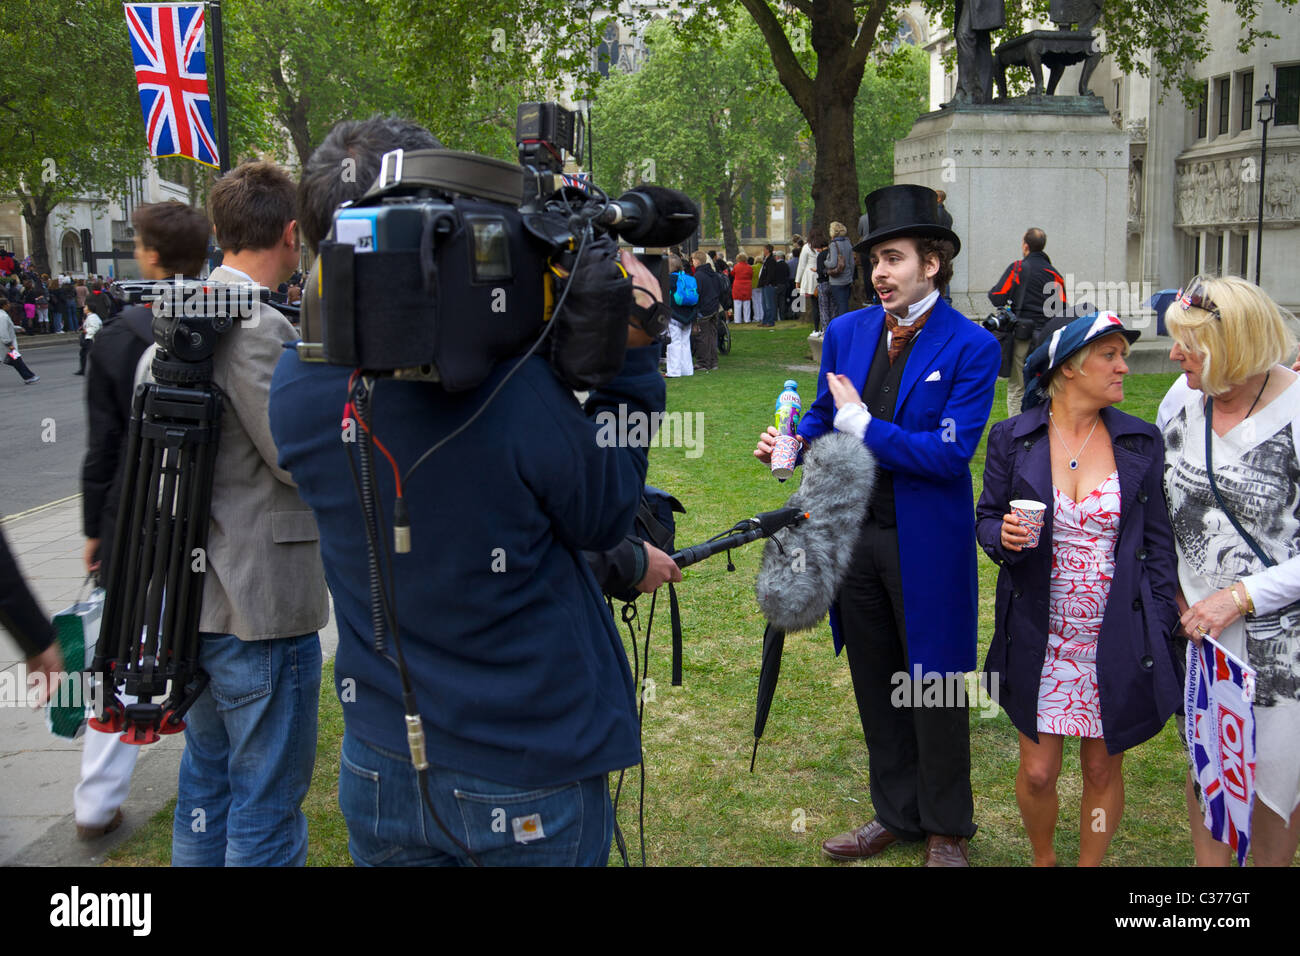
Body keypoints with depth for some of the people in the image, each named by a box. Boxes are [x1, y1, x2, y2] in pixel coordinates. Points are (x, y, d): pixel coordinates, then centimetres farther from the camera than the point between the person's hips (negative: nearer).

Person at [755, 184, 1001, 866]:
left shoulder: (971, 347, -12)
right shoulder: (846, 333, 5)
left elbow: (950, 452, -20)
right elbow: (824, 417, 13)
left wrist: (861, 423, -19)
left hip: (926, 546, -5)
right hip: (853, 534, 5)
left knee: (934, 687, 9)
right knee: (874, 684, 17)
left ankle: (947, 830, 29)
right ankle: (897, 815, 36)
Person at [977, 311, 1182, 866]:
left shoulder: (1141, 442, 0)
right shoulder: (1013, 438, -2)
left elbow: (1158, 543, 3)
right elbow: (986, 518, 6)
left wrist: (1162, 632, -2)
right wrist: (1003, 536, -18)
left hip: (1117, 639, 1)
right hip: (1039, 638, 0)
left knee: (1103, 769, 11)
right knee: (1037, 773, 7)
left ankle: (1090, 865, 34)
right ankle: (1043, 861, 36)